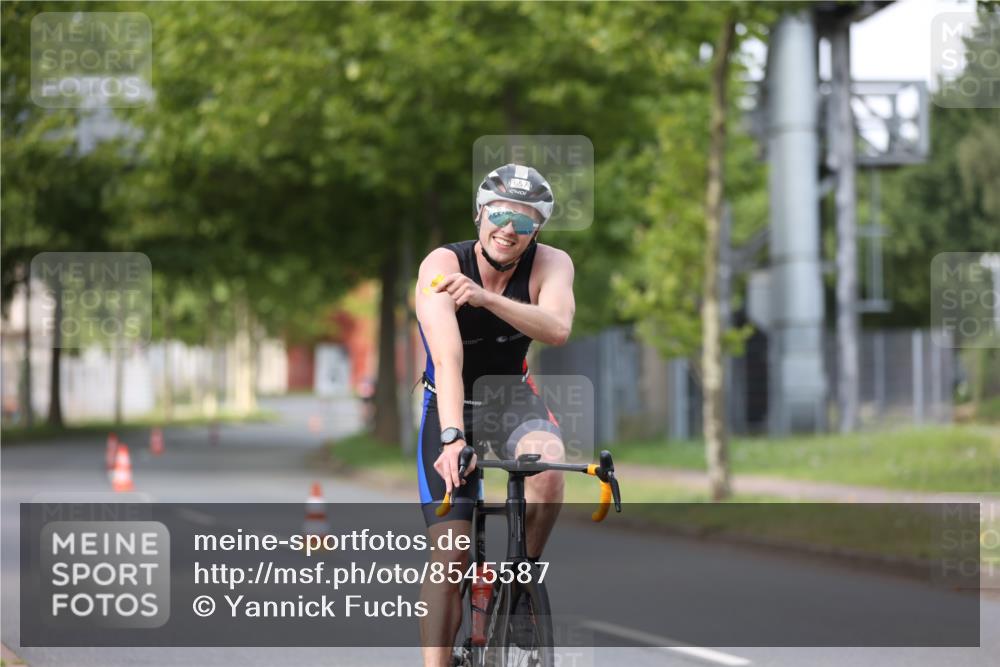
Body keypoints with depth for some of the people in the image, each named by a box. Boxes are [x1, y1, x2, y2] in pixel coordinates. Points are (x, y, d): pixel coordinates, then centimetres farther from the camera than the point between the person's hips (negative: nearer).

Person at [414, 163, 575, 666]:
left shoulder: (550, 265, -16)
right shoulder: (443, 265, -23)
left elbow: (557, 329, -37)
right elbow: (447, 359, -34)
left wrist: (486, 298, -50)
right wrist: (452, 437, -46)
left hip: (511, 397, 1)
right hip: (452, 405, -1)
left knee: (547, 467, -33)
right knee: (449, 554, -12)